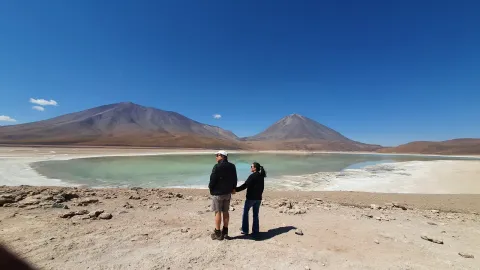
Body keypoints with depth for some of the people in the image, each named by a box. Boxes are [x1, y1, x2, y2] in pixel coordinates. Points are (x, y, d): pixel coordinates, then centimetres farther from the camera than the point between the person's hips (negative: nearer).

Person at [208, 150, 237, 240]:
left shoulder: (217, 167, -18)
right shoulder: (232, 166, 4)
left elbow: (212, 179, -16)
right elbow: (235, 180, 10)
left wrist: (210, 187, 1)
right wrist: (232, 188, 19)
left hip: (217, 193, -6)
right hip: (228, 193, 7)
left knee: (218, 212, 4)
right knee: (225, 212, 15)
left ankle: (217, 233, 13)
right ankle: (225, 232, 24)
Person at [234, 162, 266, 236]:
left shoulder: (252, 176, -17)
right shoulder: (261, 176, 6)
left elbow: (245, 185, -19)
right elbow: (262, 188, 13)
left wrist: (236, 190, -14)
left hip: (251, 197, -7)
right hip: (258, 198, 7)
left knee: (245, 213, 10)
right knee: (256, 215, 14)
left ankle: (245, 230, 14)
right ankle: (255, 231, 18)